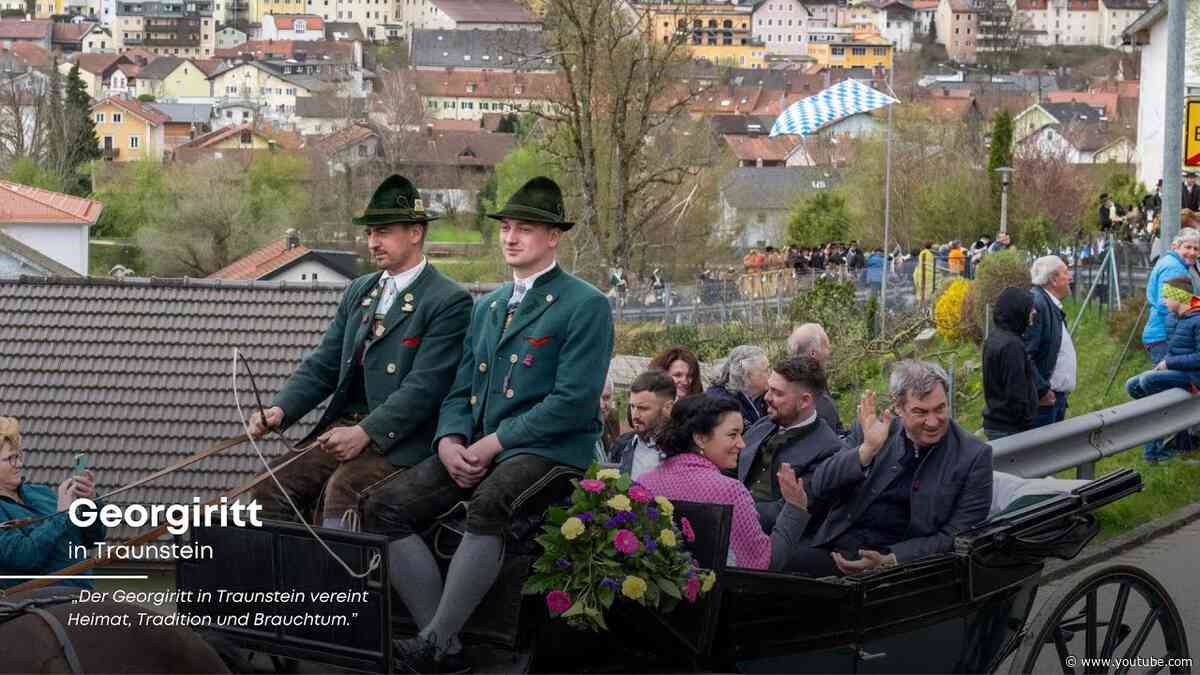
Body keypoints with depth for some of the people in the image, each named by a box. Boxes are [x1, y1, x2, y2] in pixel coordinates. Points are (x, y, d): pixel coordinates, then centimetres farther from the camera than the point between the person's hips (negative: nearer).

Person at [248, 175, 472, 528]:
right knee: (271, 485, -13)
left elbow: (423, 387, -15)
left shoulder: (450, 301, -6)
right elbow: (323, 365, 15)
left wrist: (365, 433, -24)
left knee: (342, 490, -31)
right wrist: (280, 410, -3)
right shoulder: (359, 291, 18)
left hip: (398, 442, -7)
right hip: (343, 425, 7)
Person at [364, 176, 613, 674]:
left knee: (488, 506, -39)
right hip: (476, 449, 7)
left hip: (549, 449, -7)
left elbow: (573, 401, -12)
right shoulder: (487, 307, 22)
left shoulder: (585, 306, -2)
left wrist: (494, 443, -15)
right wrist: (450, 440, -3)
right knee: (385, 508, -13)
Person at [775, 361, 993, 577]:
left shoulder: (974, 456, 0)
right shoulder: (879, 430, 10)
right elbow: (817, 490, 3)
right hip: (833, 546, 4)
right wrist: (868, 449, -13)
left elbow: (955, 537, -3)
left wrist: (890, 560, -16)